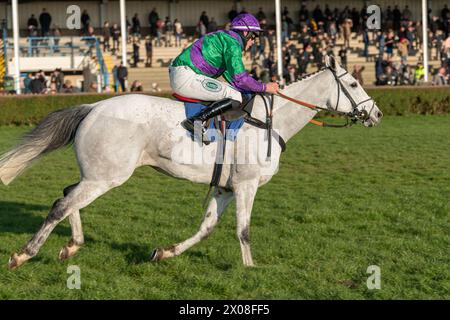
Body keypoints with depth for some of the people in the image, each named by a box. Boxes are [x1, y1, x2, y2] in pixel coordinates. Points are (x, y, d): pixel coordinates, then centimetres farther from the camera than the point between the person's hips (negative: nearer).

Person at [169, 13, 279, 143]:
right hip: (186, 77, -11)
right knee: (235, 98, -17)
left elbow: (230, 75, 25)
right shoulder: (233, 43, -9)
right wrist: (264, 87, -3)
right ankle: (196, 121, -25)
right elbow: (239, 78, -15)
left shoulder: (224, 37, 23)